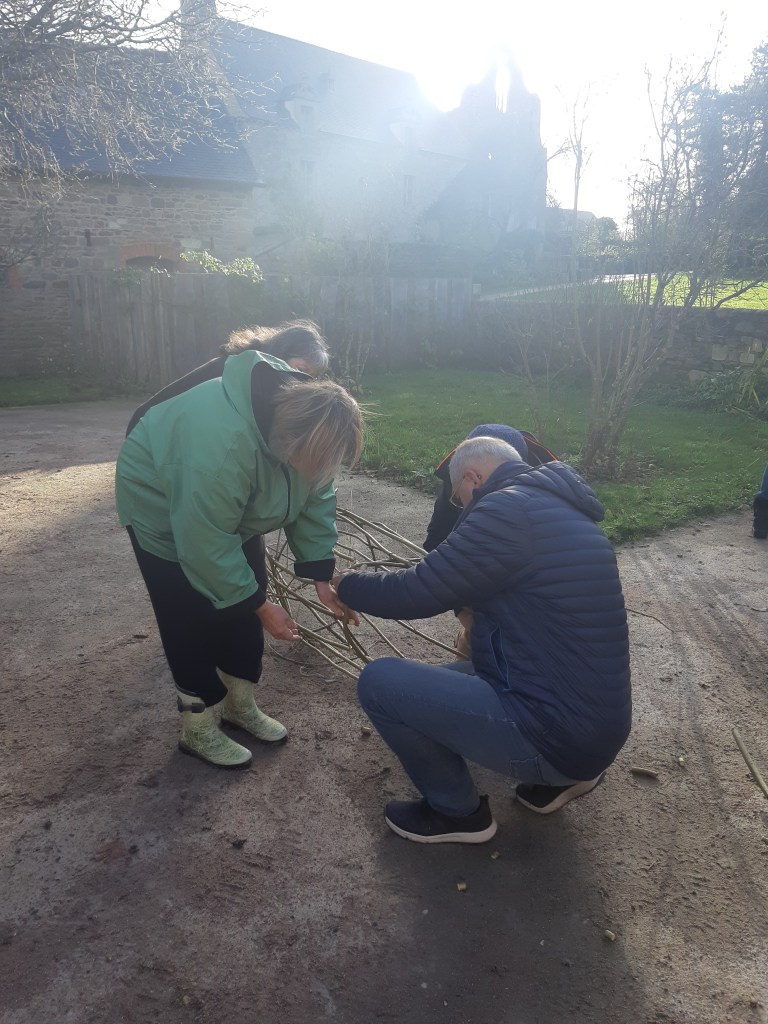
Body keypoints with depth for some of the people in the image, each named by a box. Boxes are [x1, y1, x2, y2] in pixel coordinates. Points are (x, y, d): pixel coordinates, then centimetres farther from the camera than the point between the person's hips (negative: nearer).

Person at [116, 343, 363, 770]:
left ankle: (240, 704, 29)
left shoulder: (303, 419, -22)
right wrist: (262, 606, -26)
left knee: (244, 604, 10)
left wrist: (321, 576, -16)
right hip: (164, 509, -7)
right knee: (194, 623, -2)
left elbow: (315, 501, -10)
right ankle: (200, 730, 18)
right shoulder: (223, 442, -45)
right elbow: (207, 546, -36)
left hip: (231, 512, 7)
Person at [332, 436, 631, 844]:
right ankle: (560, 775, 19)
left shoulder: (508, 509, -18)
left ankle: (457, 811, 11)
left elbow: (413, 592, -14)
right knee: (434, 680, 25)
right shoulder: (556, 507, 11)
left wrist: (345, 583, 3)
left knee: (379, 681, -7)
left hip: (553, 734, -10)